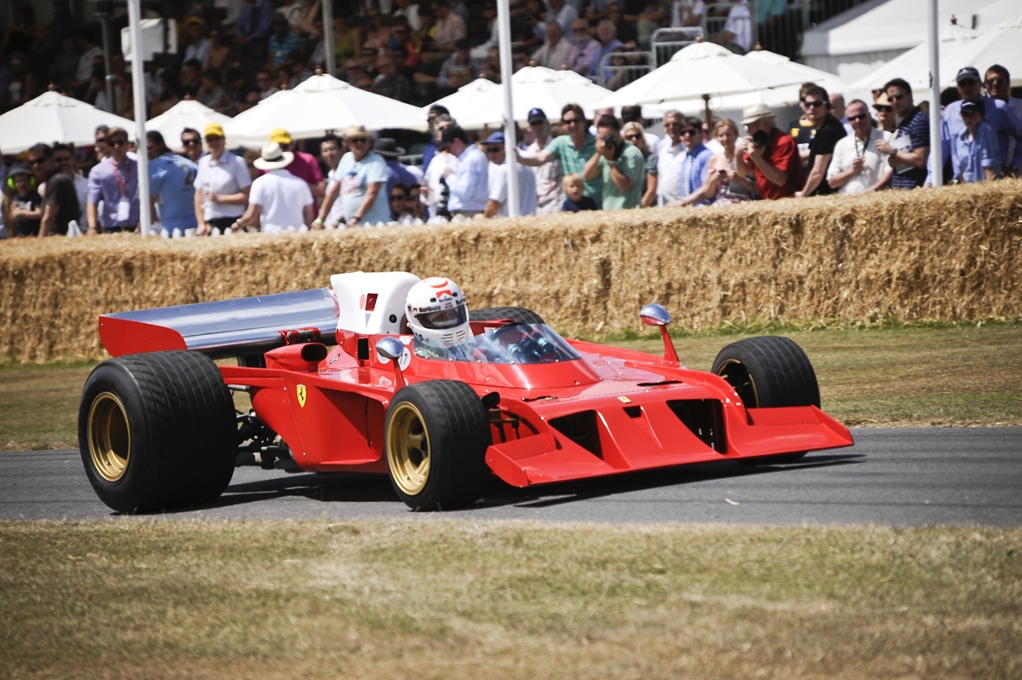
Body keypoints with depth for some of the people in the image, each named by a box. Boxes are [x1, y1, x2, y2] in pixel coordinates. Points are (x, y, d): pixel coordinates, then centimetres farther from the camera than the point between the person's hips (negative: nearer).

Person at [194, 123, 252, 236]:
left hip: (231, 223, -4)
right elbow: (199, 196, 17)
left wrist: (219, 198, -11)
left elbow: (247, 196, -8)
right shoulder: (203, 162, 13)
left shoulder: (236, 162, -2)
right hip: (210, 224, 4)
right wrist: (201, 224, 9)